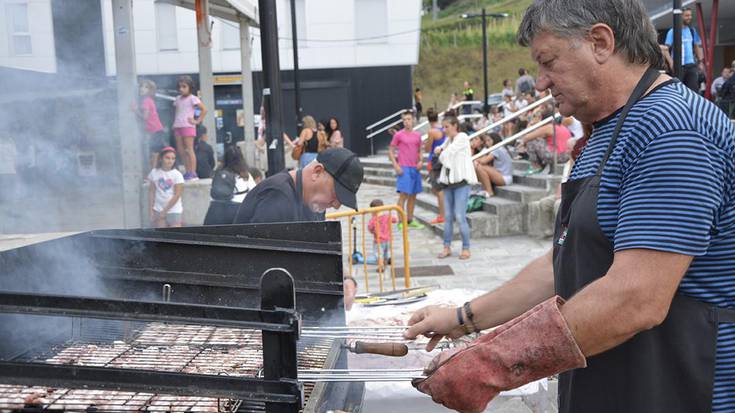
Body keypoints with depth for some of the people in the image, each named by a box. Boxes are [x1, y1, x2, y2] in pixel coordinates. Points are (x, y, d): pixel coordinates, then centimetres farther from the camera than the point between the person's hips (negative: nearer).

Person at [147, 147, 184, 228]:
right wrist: (150, 210, 2)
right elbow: (151, 192, 6)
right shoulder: (154, 172, 2)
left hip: (174, 210, -2)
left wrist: (165, 210, -9)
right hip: (158, 210, 2)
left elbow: (177, 195, -8)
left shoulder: (177, 175, -6)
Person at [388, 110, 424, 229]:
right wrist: (396, 166, -11)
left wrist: (420, 161, 2)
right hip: (404, 169, -6)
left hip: (415, 168, 6)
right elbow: (390, 151, -1)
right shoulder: (398, 135, -3)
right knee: (403, 195, -9)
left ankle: (410, 220, 22)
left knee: (413, 195, 12)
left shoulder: (417, 135, 11)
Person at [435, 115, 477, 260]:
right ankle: (447, 247, 14)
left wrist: (441, 154, 7)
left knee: (460, 216, -9)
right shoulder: (448, 140, 16)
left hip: (461, 181, -7)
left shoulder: (462, 137, -7)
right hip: (448, 181, 7)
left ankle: (466, 248, 1)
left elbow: (445, 156, -13)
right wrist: (439, 150, -5)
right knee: (448, 216, 7)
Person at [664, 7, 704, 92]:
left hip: (691, 65, 4)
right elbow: (666, 49, -8)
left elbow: (697, 47, 17)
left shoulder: (692, 31, 11)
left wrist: (700, 62, 7)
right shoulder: (672, 31, -4)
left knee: (694, 89, -1)